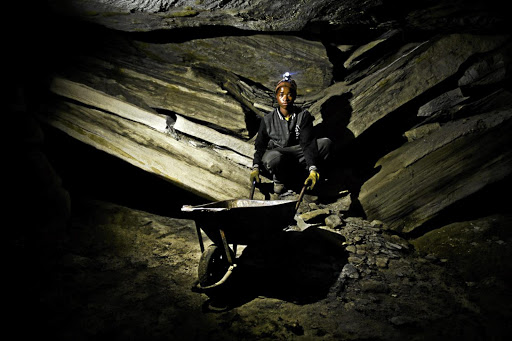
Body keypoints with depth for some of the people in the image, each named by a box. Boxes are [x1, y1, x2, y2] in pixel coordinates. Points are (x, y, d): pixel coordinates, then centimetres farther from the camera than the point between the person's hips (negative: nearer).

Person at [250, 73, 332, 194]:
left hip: (298, 155, 1)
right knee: (273, 158, -40)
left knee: (326, 142, -23)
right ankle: (279, 179, -6)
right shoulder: (268, 120, -3)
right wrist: (256, 167, -17)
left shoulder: (304, 116, -5)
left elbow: (308, 143, -16)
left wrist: (313, 169, -30)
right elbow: (260, 145, 0)